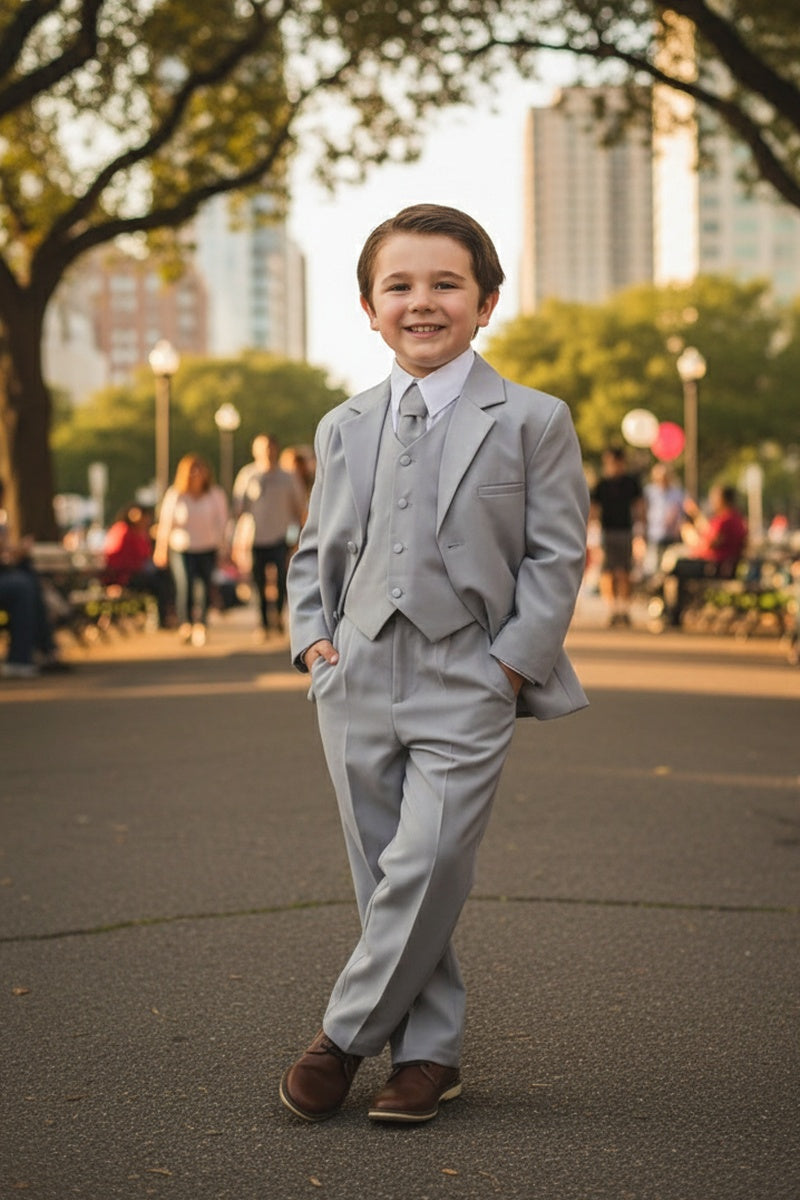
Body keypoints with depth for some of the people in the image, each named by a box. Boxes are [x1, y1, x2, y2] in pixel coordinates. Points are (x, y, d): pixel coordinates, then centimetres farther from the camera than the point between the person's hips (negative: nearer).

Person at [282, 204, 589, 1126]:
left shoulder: (532, 422, 0)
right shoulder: (343, 430, 12)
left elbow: (557, 554, -2)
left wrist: (511, 661, -9)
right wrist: (312, 635, 5)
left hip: (467, 686, -4)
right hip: (358, 683, 4)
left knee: (428, 865, -12)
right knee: (384, 873, 6)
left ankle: (344, 1036, 5)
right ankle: (428, 1051, 18)